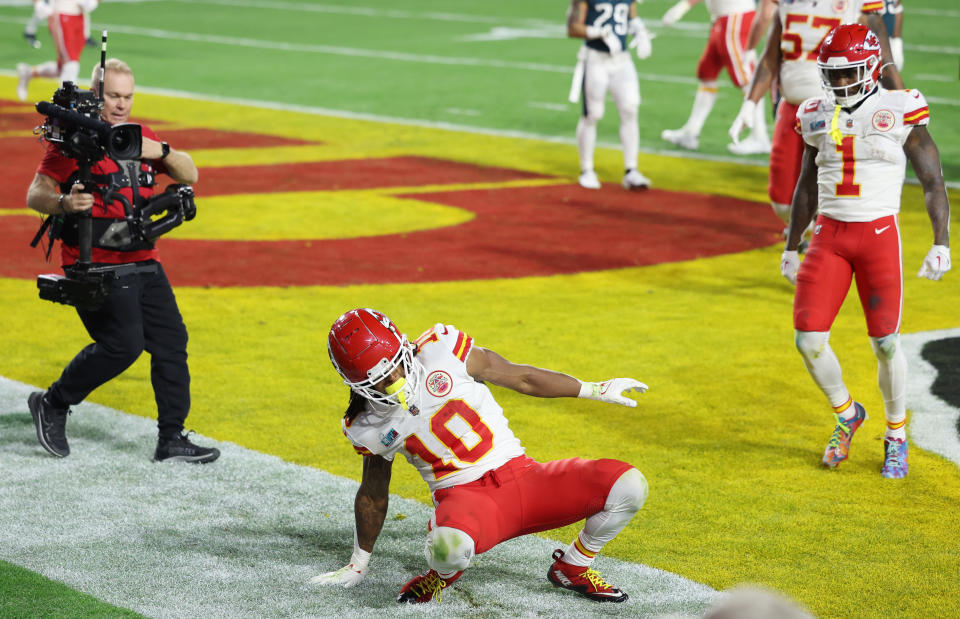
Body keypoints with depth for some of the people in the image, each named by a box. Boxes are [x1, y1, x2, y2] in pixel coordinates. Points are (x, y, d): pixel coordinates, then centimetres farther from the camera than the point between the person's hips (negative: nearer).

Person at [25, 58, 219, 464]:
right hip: (95, 267, -7)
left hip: (143, 263, 7)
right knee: (122, 345, -16)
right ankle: (52, 404, 6)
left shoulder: (140, 137, 14)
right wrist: (64, 202, -31)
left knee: (171, 342, 3)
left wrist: (161, 151, -5)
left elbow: (189, 175, 15)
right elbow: (35, 195, -10)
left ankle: (172, 440, 11)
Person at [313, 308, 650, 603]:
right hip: (464, 498, -2)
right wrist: (358, 565, 26)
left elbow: (521, 378, 6)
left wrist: (593, 390, 12)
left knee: (629, 485, -17)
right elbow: (373, 495, 18)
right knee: (449, 547, -41)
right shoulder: (369, 428, 0)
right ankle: (444, 572, 0)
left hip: (521, 476, 2)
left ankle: (572, 567, 10)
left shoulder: (441, 351, -7)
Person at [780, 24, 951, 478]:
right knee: (809, 341, -6)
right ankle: (846, 413, 22)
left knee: (885, 343, -3)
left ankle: (896, 437, 18)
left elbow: (933, 182, -2)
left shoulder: (899, 111, -5)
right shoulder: (818, 116, 7)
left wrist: (941, 245, -9)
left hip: (880, 235, -3)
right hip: (829, 236, 4)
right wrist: (791, 247, 20)